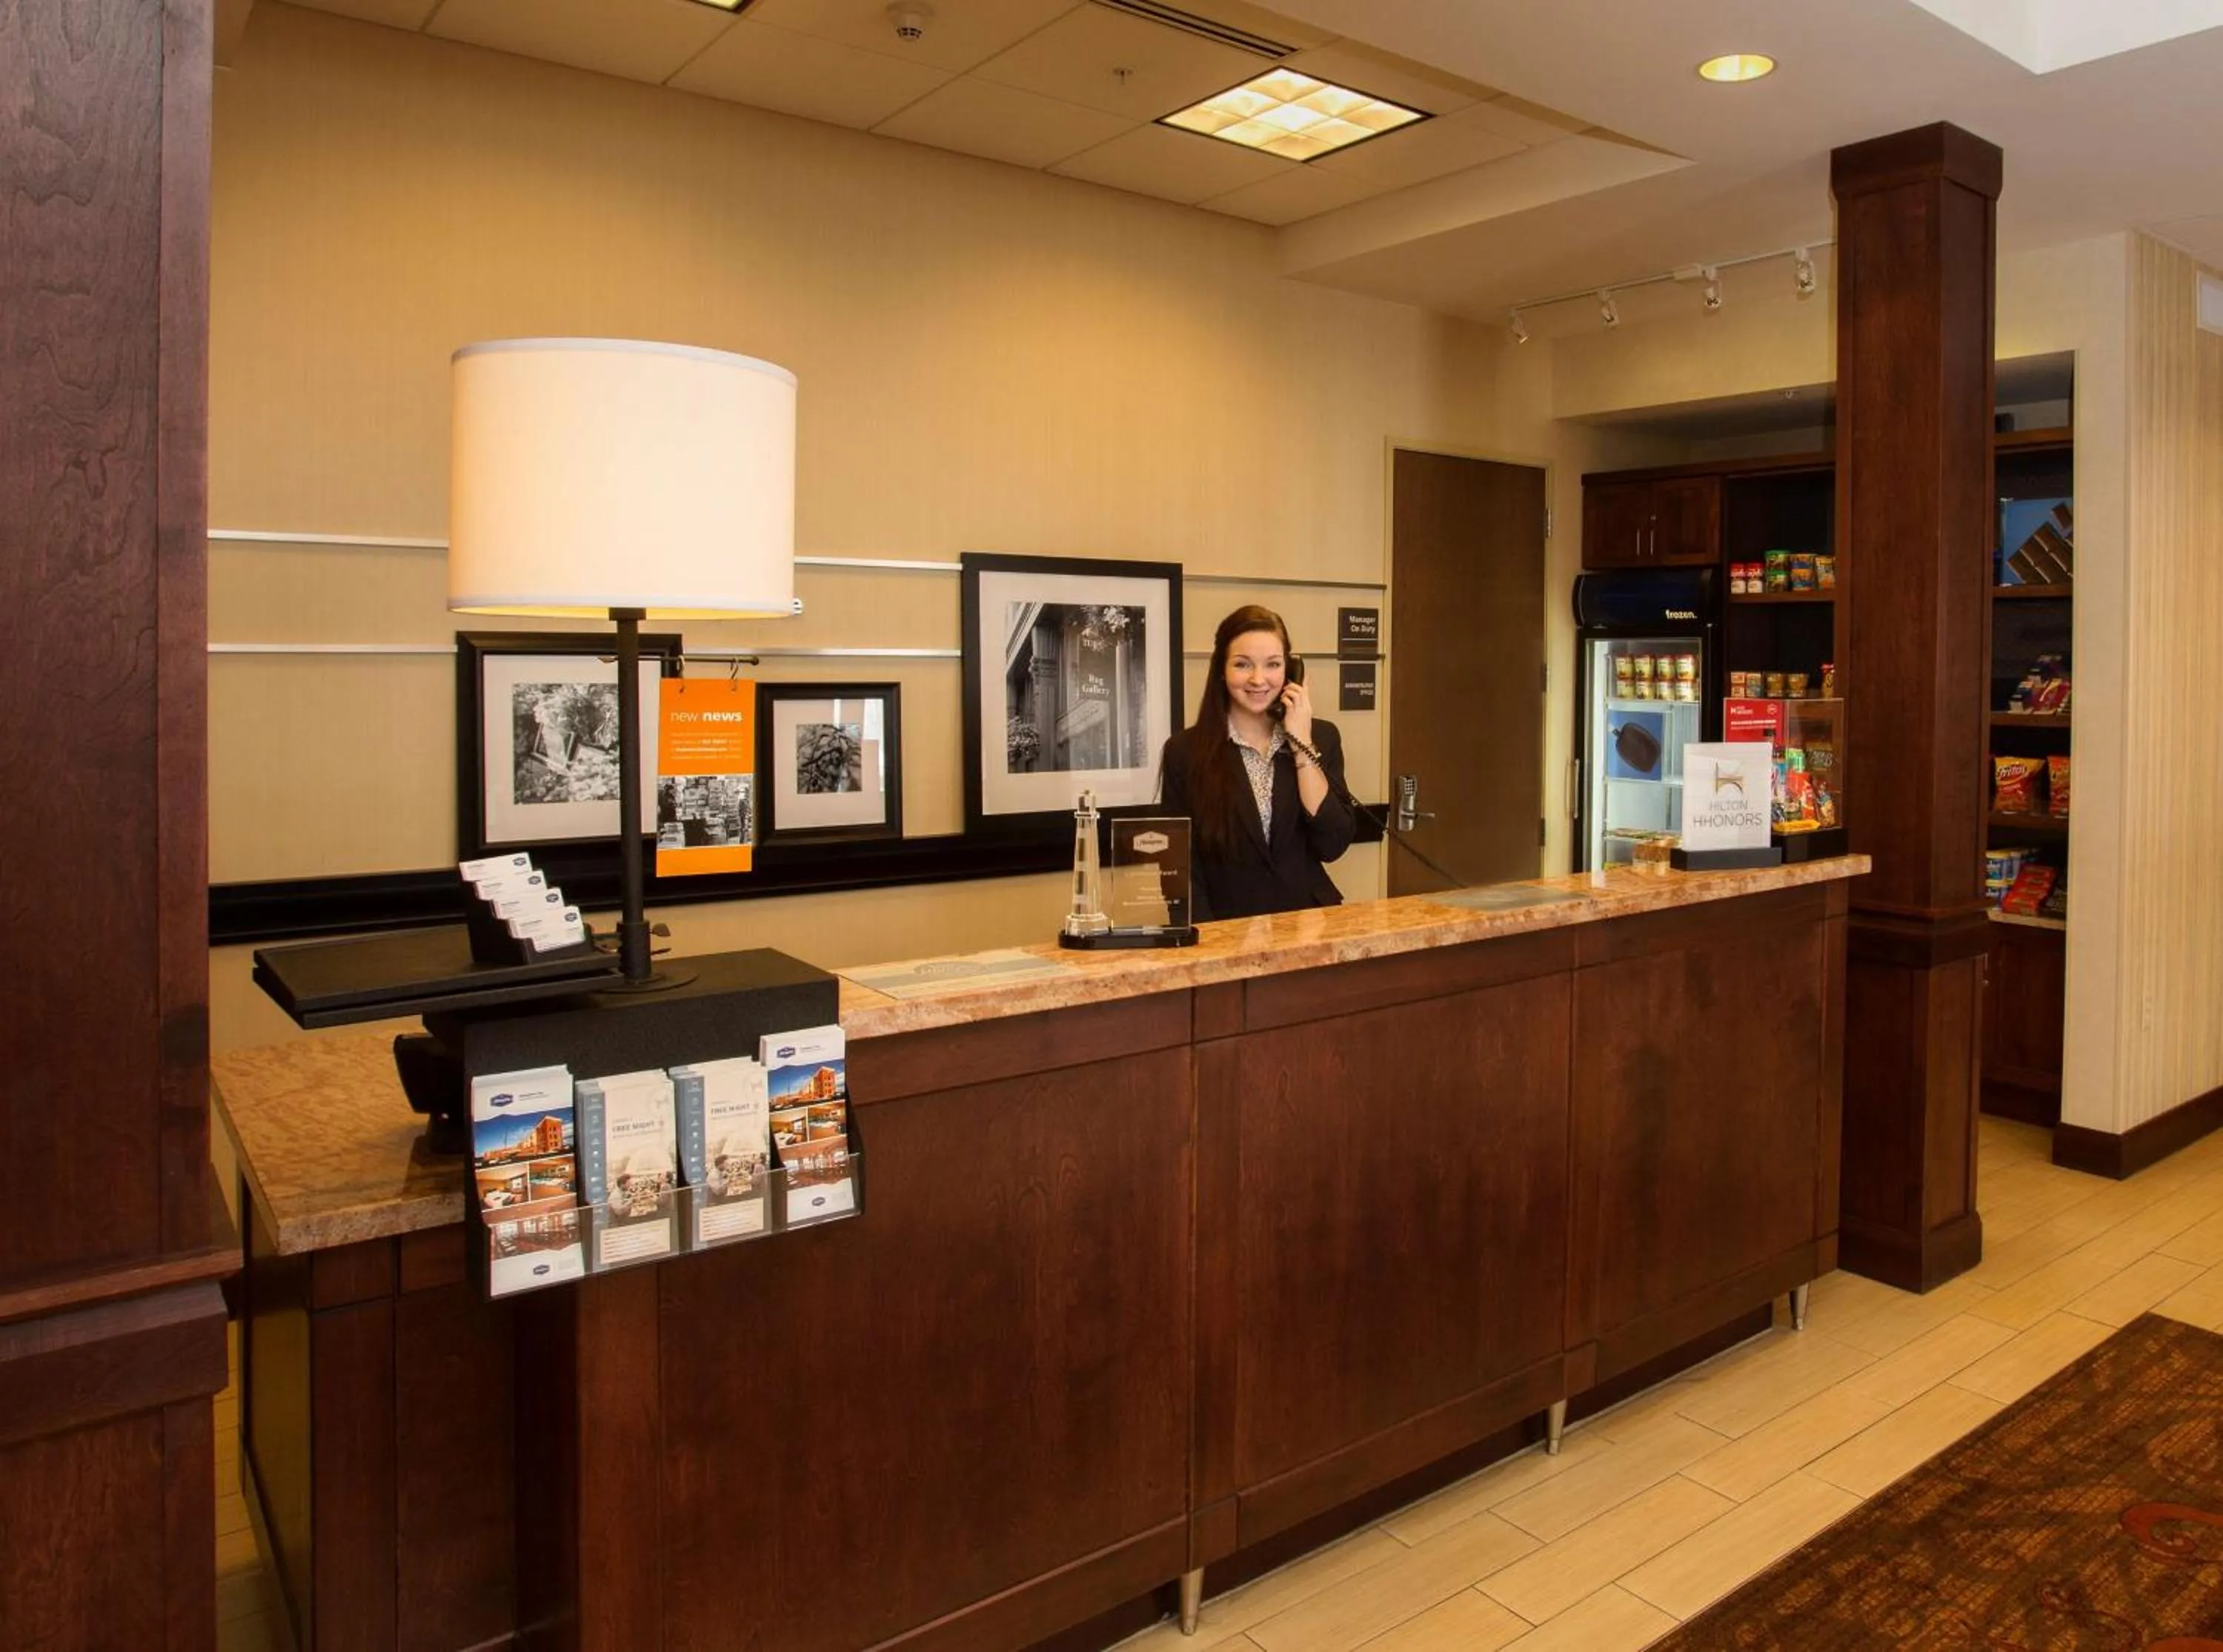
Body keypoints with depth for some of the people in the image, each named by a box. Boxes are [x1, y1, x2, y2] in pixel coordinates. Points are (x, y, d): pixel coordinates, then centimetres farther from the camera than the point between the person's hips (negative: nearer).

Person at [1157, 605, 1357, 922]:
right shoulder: (1185, 751, -1)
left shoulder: (1321, 737, 6)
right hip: (1228, 931, 0)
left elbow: (1333, 845, -4)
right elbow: (1182, 866, -1)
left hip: (1308, 922, 1)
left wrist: (1302, 744, -5)